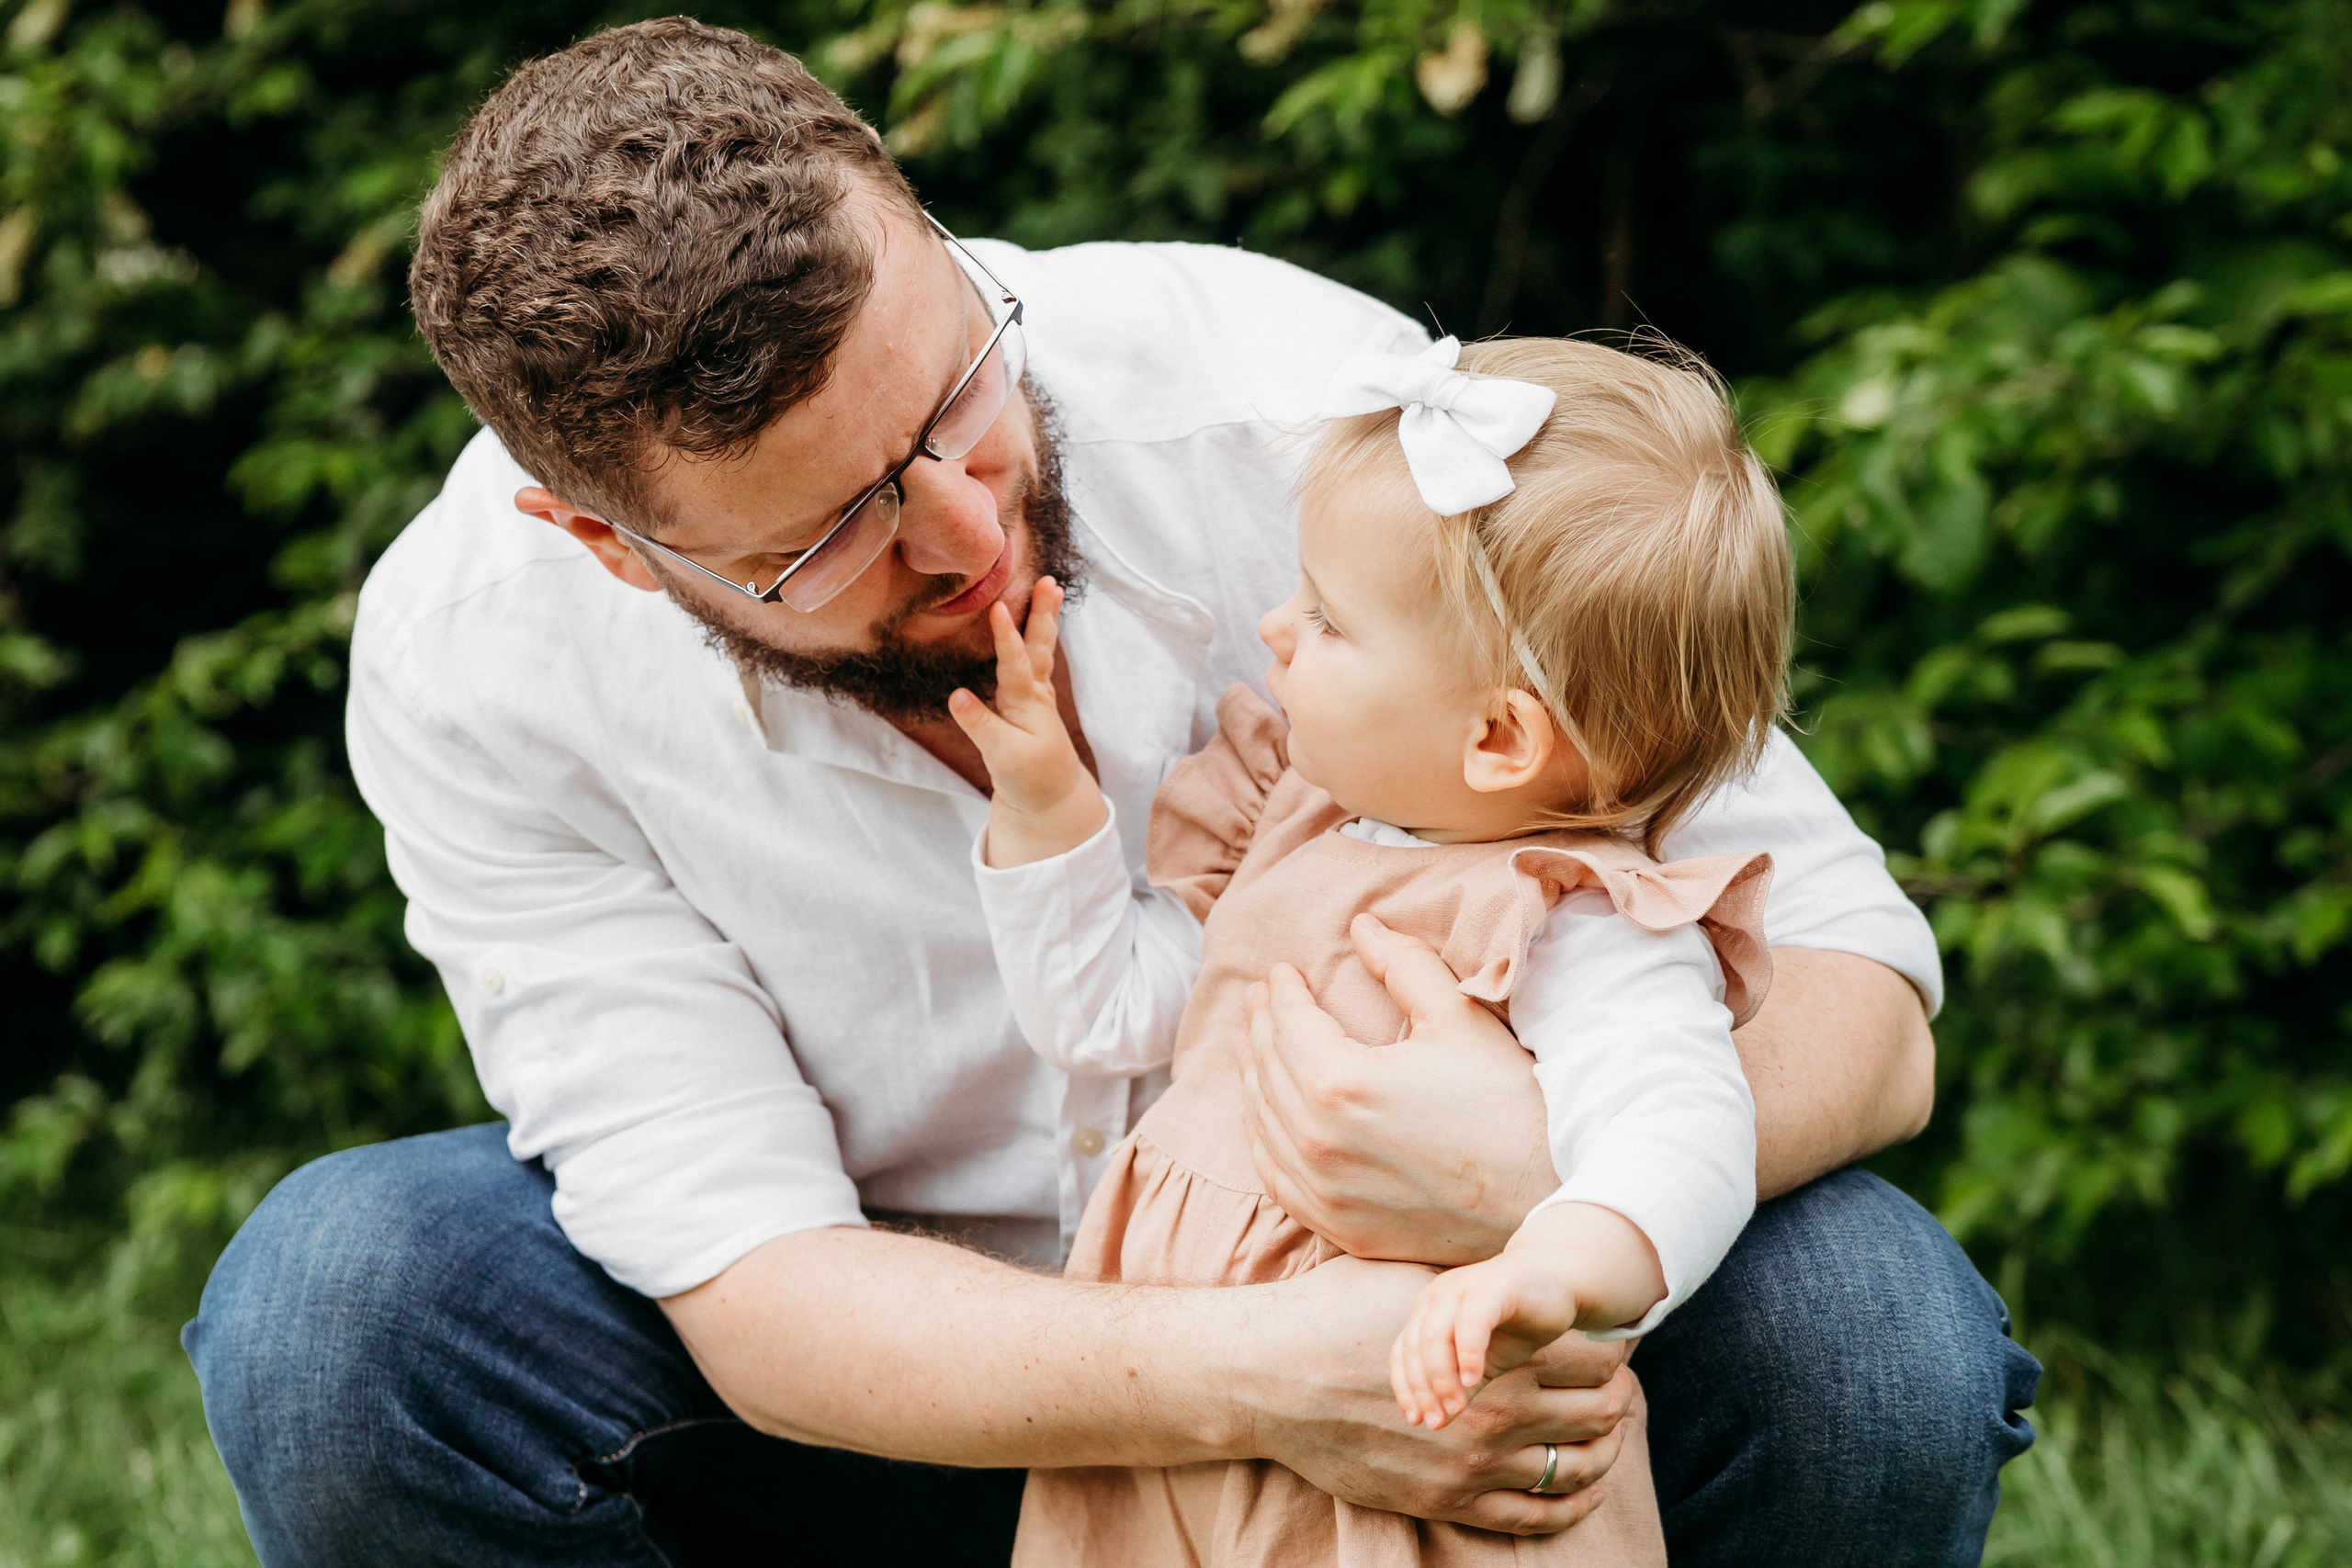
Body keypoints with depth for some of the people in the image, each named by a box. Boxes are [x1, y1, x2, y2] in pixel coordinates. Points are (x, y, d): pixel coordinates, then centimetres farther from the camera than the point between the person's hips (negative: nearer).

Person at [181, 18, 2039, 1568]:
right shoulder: (476, 665, -21)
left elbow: (1855, 988, -21)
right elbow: (754, 1277, -23)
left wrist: (1546, 1163, -44)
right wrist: (1246, 1378, -41)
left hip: (1416, 1332, 0)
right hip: (911, 1395, 0)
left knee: (1872, 1331, -28)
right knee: (332, 1302, -26)